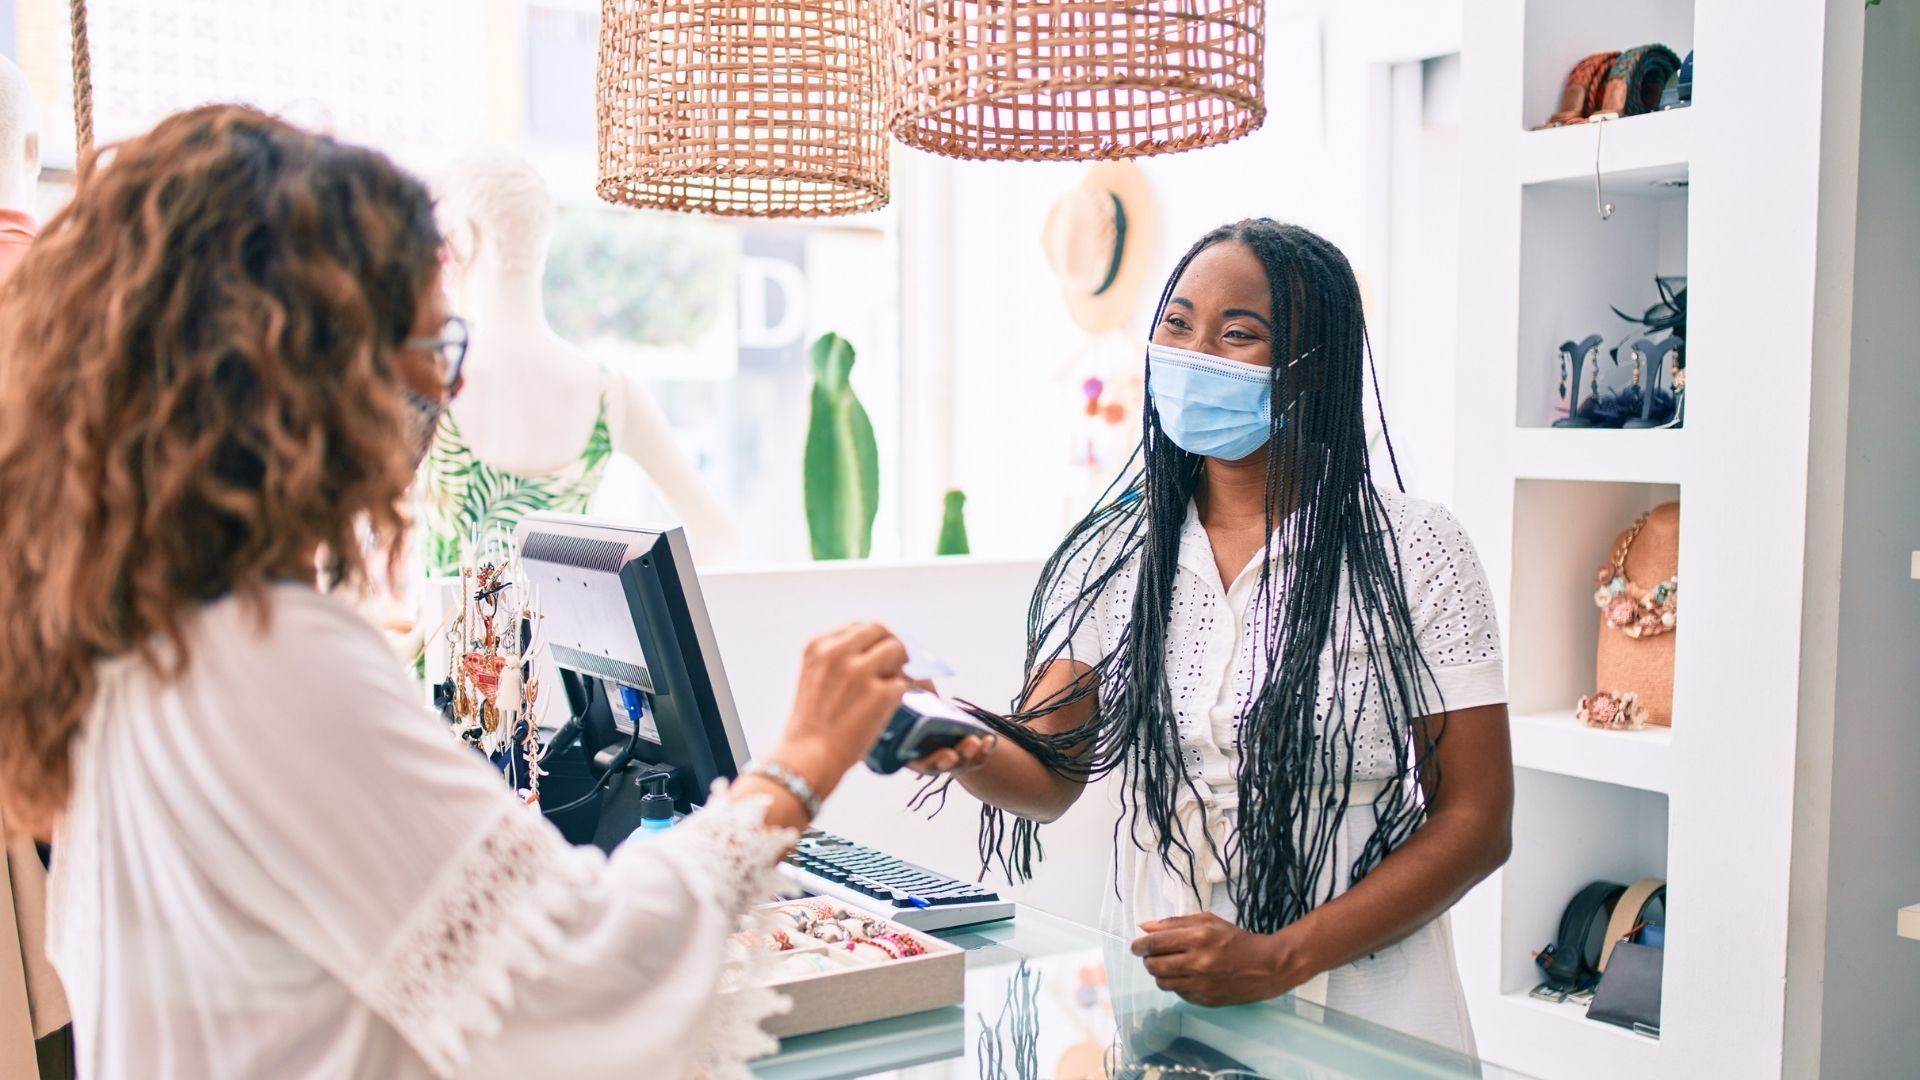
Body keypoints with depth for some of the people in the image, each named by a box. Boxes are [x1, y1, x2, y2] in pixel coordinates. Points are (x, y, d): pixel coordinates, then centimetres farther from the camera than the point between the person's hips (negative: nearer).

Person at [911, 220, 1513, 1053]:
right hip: (1149, 994, 3)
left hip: (1356, 1013, -2)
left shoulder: (1413, 554, -5)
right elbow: (1051, 773, -2)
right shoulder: (1109, 554, 4)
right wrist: (972, 754, -25)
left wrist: (1280, 959, -15)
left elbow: (1475, 820, -5)